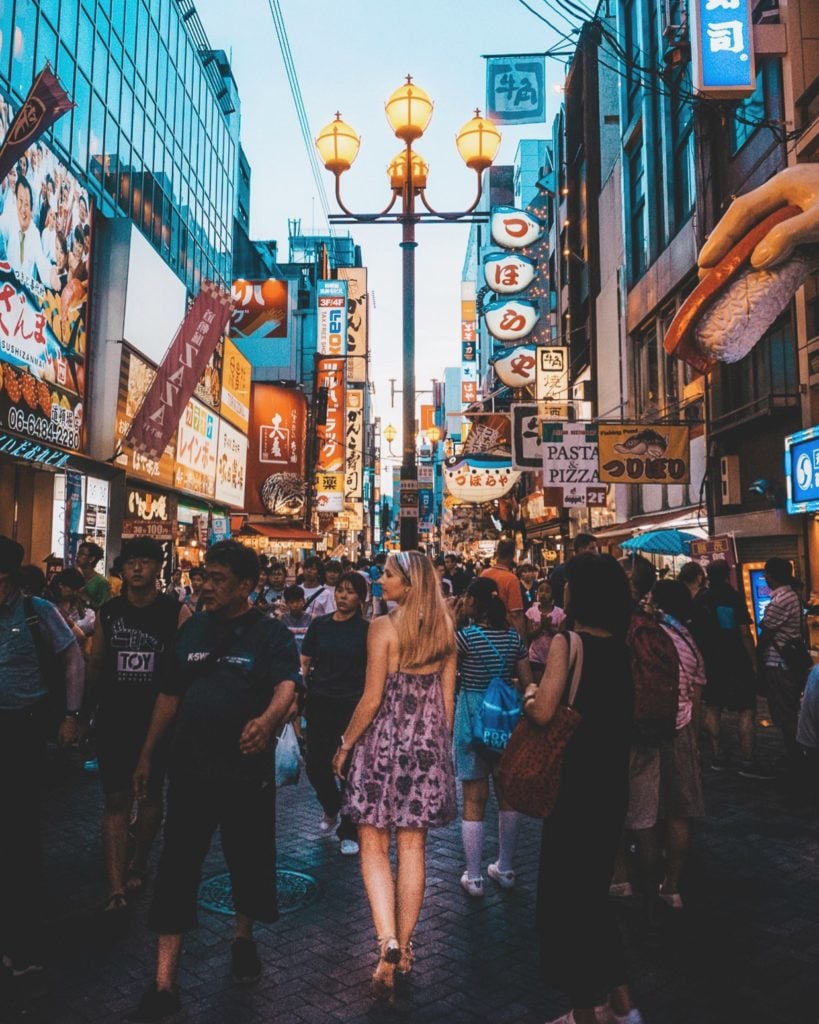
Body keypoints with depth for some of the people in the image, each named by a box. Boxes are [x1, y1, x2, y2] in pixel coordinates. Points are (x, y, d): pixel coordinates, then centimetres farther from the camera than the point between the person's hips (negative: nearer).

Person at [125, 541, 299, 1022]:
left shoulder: (271, 634, -8)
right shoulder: (193, 629, 5)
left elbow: (287, 684, -25)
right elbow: (171, 694, 12)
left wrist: (269, 718, -46)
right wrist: (147, 754, 13)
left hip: (248, 770, -3)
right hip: (191, 767, 3)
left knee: (249, 860, 15)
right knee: (177, 871, 4)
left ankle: (244, 937, 42)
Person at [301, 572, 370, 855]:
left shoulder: (366, 630, -2)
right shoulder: (319, 624, 4)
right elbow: (304, 664, 8)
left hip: (353, 706, -2)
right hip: (321, 704, 2)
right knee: (316, 765, 5)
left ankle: (349, 832, 21)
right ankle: (331, 808, 38)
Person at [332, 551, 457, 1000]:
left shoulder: (383, 627, -13)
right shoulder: (444, 629, 2)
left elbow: (372, 699, -13)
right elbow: (447, 697, 7)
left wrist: (345, 744, -1)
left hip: (385, 739, -5)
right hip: (429, 743, 5)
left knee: (373, 846, 7)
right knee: (412, 847, 12)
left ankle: (387, 942, -6)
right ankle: (403, 948, 22)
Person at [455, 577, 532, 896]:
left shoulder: (465, 636, -15)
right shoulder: (514, 637, 1)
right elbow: (528, 683, 4)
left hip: (473, 719, -5)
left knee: (474, 801, 4)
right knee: (508, 796, 15)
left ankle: (473, 877, 13)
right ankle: (505, 869, 28)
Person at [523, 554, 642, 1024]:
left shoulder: (568, 642, -18)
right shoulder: (623, 644, 2)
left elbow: (543, 712, -25)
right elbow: (629, 709, 10)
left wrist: (529, 694, -5)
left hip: (576, 784, -7)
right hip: (614, 782, 7)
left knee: (566, 892, 10)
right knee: (595, 888, 22)